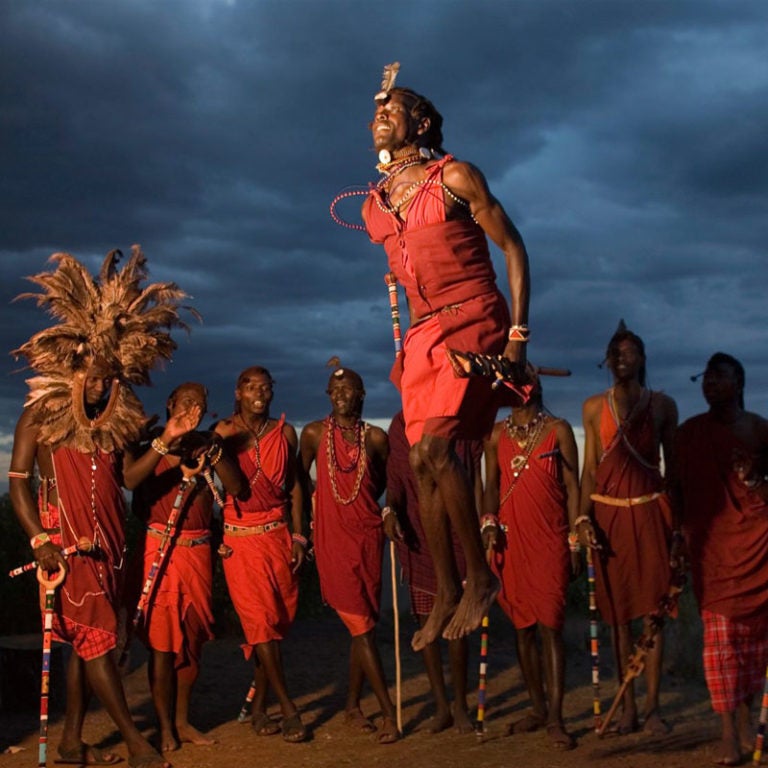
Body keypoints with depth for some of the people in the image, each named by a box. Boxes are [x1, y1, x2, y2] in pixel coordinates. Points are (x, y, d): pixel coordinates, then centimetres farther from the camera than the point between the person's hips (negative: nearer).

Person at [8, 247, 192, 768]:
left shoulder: (117, 419, 10)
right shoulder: (41, 415, -4)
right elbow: (18, 482, -6)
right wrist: (39, 539, -16)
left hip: (107, 540, 6)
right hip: (65, 537, -6)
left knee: (88, 637, 9)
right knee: (96, 634, -7)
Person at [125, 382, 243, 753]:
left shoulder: (208, 444, 10)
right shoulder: (148, 442, -1)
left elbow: (236, 486, -2)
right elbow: (129, 478, -21)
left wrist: (210, 447, -14)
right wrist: (166, 440, -27)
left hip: (198, 551, 4)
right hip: (158, 549, -4)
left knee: (192, 637, 9)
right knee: (162, 640, -3)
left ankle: (183, 721, 19)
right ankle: (165, 726, 6)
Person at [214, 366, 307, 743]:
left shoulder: (285, 432, 7)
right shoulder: (226, 432, -2)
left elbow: (293, 486, 11)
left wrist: (297, 536, 6)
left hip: (279, 534, 3)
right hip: (241, 537, -3)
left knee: (277, 622, 3)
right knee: (261, 622, -9)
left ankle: (259, 708, 14)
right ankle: (288, 708, -3)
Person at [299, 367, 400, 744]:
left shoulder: (376, 437, 3)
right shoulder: (314, 433, 0)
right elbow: (300, 477, 13)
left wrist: (389, 512, -1)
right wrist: (303, 523, 11)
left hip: (368, 534, 2)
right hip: (331, 536, -2)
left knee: (363, 624, 7)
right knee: (362, 625, -7)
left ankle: (352, 706, 22)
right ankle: (389, 712, -4)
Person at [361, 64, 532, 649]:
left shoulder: (455, 177, -4)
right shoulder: (374, 204, 13)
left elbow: (512, 246, -3)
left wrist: (519, 333, -10)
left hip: (475, 322, -6)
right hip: (424, 334, 6)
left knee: (434, 446, -21)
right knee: (423, 462, 1)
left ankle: (480, 576, -7)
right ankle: (447, 594, 11)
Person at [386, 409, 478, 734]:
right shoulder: (401, 425, 6)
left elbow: (475, 479, 5)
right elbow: (394, 478, 5)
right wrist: (391, 508, -14)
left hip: (456, 534, -1)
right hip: (416, 535, 1)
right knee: (426, 622, 4)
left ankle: (460, 706, 11)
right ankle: (442, 706, 15)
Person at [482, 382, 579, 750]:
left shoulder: (558, 430, 2)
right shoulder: (496, 434, 10)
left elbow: (571, 487, 1)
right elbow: (491, 484, 9)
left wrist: (575, 541, -4)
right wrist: (489, 521, -10)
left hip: (550, 540, -3)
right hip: (510, 540, 3)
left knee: (550, 626, -8)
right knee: (522, 627, 9)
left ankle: (555, 718, -5)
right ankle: (538, 708, 20)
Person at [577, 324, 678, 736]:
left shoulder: (662, 405, 6)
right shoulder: (594, 407, 9)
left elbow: (673, 465, 7)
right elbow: (589, 468, 8)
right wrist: (583, 517, -3)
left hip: (649, 510, -1)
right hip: (608, 512, 1)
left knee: (652, 609, -5)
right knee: (618, 612, 4)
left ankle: (652, 706, 1)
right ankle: (627, 706, 10)